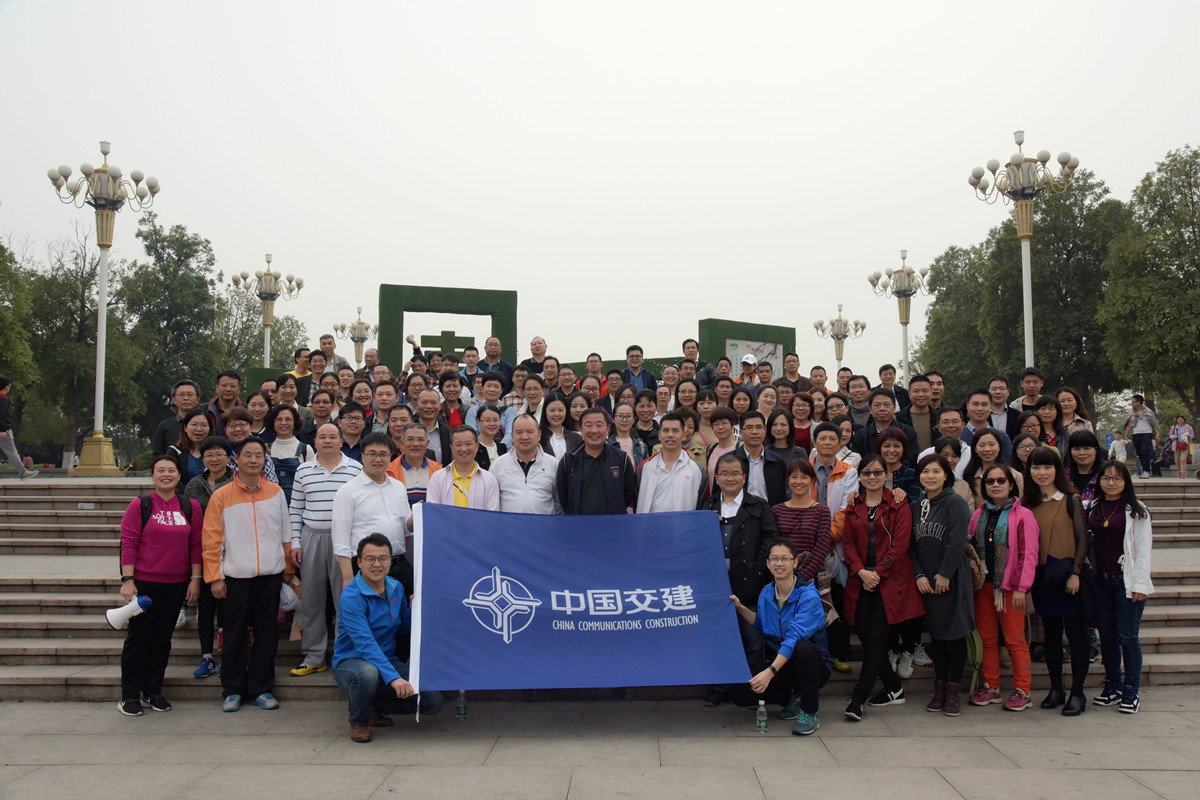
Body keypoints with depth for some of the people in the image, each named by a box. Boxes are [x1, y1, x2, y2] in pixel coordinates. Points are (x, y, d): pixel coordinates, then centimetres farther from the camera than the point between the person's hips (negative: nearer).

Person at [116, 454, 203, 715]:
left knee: (163, 637, 10)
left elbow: (196, 545, 7)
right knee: (139, 637, 3)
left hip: (176, 584, 3)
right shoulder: (139, 505, -2)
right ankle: (129, 695, 14)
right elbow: (128, 544, -5)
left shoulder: (191, 507, 5)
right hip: (144, 582, -3)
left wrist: (195, 578, 3)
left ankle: (153, 690, 23)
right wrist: (127, 580, -10)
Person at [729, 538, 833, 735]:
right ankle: (792, 697, 11)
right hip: (780, 663, 5)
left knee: (803, 647, -38)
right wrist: (740, 608, 6)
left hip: (814, 665, -5)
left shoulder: (808, 596, -20)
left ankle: (810, 712, -15)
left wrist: (770, 671, -42)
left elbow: (794, 637, -32)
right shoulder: (766, 593, 1)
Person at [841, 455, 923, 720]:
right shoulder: (853, 508, 13)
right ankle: (894, 689, 23)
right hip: (861, 581, 5)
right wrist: (861, 572, -9)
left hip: (889, 580, -5)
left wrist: (877, 573, -13)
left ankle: (858, 699, -9)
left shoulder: (898, 506, 1)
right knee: (866, 637, 5)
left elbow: (900, 544, -7)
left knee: (875, 639, -10)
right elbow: (848, 543, 8)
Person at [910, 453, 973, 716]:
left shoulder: (955, 503, -6)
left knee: (955, 632, 1)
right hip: (926, 582, 5)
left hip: (952, 579, -5)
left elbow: (957, 542, -13)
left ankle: (954, 689, 10)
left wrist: (944, 574, -14)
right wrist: (919, 575, -3)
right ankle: (940, 687, 19)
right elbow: (912, 545, 9)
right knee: (935, 633, 11)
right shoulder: (917, 507, 12)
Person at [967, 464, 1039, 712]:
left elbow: (1028, 554, -8)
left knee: (1015, 639, -2)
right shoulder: (979, 515, 12)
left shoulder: (1022, 515, -4)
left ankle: (1022, 691, 7)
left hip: (1009, 586, -5)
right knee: (986, 638, 9)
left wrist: (1021, 588, -13)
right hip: (983, 584, 5)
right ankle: (990, 687, 18)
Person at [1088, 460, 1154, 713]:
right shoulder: (1092, 508, 8)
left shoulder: (1136, 511, -2)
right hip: (1100, 580, 4)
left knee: (1128, 636, -3)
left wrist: (1140, 584, -9)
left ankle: (1131, 692, 6)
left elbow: (1143, 550, -4)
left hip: (1126, 580, -4)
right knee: (1107, 635, 9)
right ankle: (1112, 688, 20)